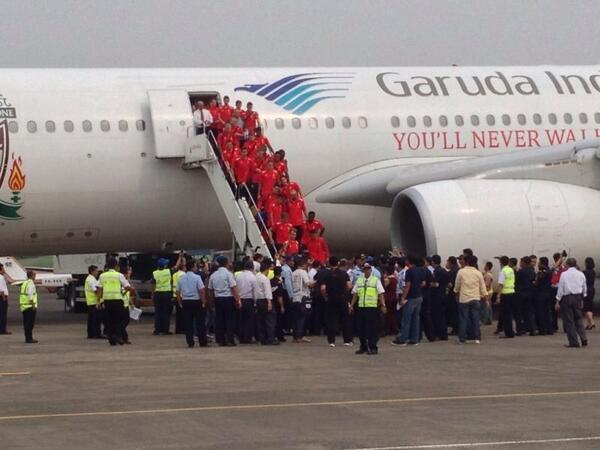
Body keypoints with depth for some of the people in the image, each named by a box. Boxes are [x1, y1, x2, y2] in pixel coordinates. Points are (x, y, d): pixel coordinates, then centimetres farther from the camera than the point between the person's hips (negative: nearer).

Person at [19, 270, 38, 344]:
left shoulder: (24, 283, 17)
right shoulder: (30, 283, -11)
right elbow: (30, 295, -20)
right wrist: (33, 304, -19)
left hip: (23, 306, 9)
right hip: (30, 306, -9)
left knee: (27, 323, 12)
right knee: (30, 323, -8)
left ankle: (28, 338, 16)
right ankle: (29, 338, -10)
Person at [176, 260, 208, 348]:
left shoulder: (181, 278, 5)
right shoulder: (196, 277, -10)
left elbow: (177, 292, 7)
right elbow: (202, 291, -16)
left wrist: (180, 303, 13)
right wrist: (203, 302, -7)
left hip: (185, 302, 4)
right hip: (196, 302, -4)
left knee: (187, 323, 6)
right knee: (200, 323, 3)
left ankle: (190, 342, 4)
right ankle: (203, 342, 5)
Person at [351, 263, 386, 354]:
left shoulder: (376, 280, 3)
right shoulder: (359, 280, 13)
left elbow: (381, 294, 0)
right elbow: (355, 294, 17)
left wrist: (383, 305, -8)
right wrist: (352, 305, 13)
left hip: (372, 307, -4)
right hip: (361, 307, 4)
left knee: (372, 328, -5)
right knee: (361, 328, 6)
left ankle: (373, 348, 1)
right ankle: (363, 347, 17)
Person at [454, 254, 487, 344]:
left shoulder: (461, 272, -5)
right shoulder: (478, 273, 0)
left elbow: (457, 286, 3)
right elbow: (483, 287, 4)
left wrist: (456, 292, 23)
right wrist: (485, 297, 14)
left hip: (463, 299, -1)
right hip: (475, 299, 1)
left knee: (463, 319, 3)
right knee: (476, 319, 4)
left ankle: (462, 339, 2)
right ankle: (477, 338, 2)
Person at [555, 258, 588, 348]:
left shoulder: (564, 274, -7)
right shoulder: (581, 274, 4)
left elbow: (560, 289, -7)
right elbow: (585, 288, 11)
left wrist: (558, 301, -2)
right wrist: (582, 299, 24)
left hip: (567, 298, -4)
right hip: (578, 297, 4)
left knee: (569, 320, 2)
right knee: (579, 319, 14)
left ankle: (574, 342, 1)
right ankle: (583, 339, 2)